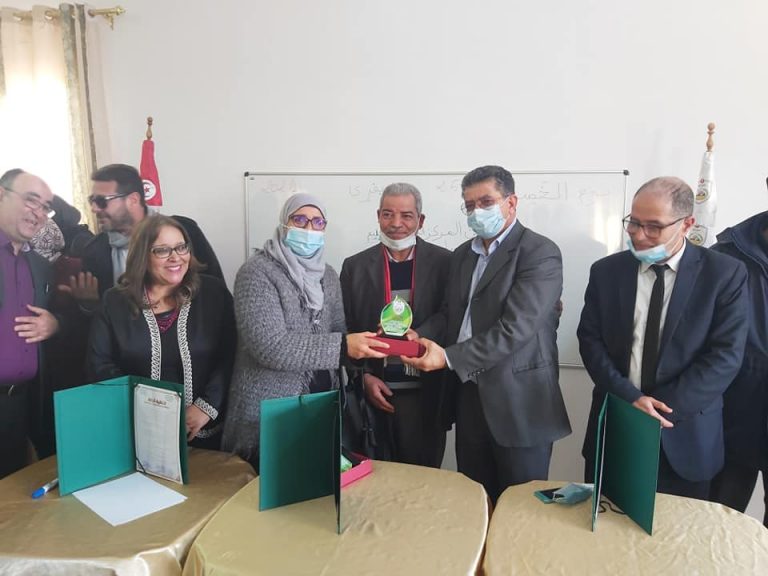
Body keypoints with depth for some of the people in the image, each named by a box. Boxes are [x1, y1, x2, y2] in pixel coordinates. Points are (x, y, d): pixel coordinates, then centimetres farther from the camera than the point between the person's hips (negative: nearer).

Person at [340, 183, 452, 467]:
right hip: (375, 393, 1)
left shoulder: (444, 262, -1)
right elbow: (347, 330, 4)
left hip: (427, 396, -1)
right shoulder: (355, 266, 3)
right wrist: (365, 377, -5)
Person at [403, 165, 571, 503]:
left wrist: (448, 357, -22)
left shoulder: (540, 253, -13)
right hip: (469, 396, 7)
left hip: (519, 403, -6)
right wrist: (419, 336, -7)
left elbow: (514, 329, -22)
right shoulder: (462, 254, 12)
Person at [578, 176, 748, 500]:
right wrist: (630, 397, -15)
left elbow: (725, 355, -10)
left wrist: (666, 409, -16)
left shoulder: (725, 274, -5)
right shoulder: (606, 271, 1)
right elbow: (590, 340, -2)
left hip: (685, 433, -1)